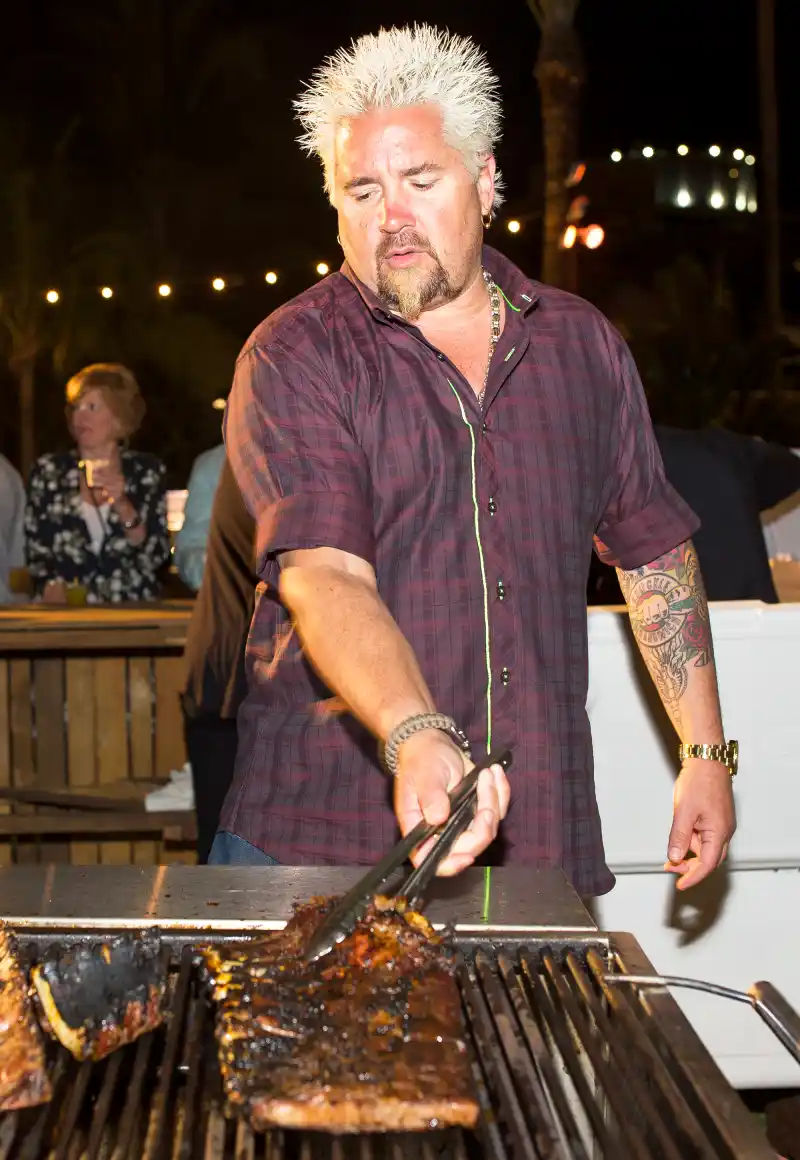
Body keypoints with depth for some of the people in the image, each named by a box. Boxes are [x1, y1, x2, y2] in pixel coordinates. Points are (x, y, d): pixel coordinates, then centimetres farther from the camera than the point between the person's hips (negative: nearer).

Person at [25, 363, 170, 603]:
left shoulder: (147, 471, 6)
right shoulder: (48, 472, 7)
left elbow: (155, 557, 2)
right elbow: (36, 553, 9)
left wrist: (123, 505, -9)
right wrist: (52, 588, -9)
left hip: (133, 609, -1)